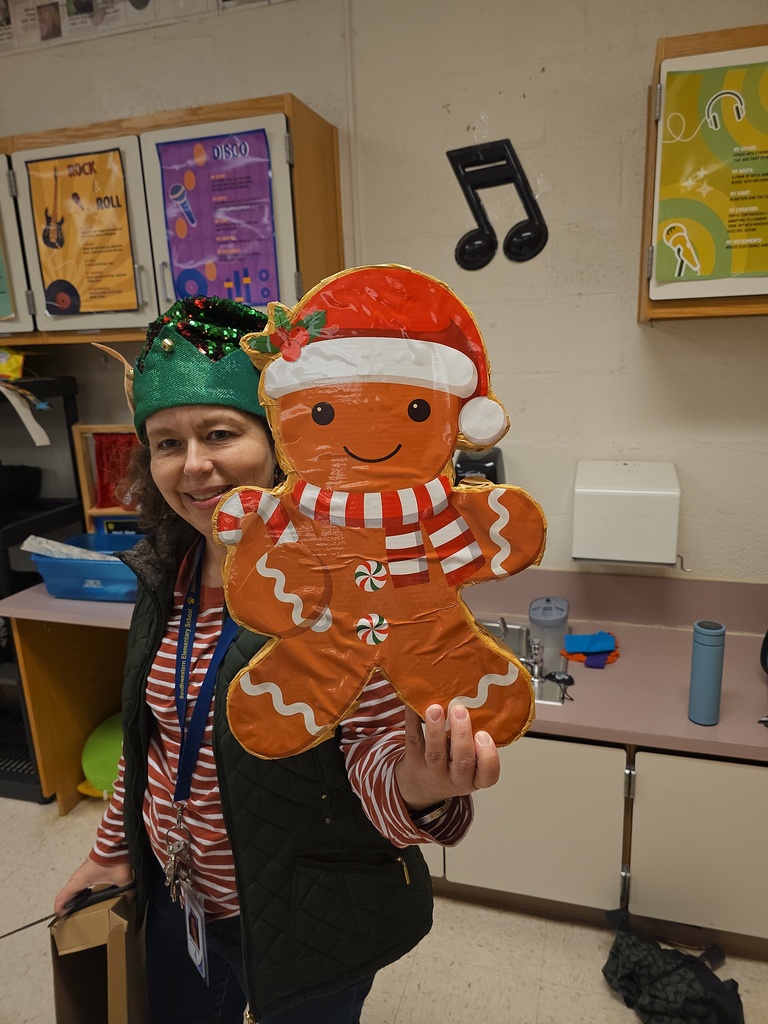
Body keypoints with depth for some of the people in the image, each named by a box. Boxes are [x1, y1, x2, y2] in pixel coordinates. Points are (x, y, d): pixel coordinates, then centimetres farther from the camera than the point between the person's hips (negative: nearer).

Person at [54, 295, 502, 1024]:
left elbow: (376, 750, -24)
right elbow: (149, 728, 6)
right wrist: (114, 848, 13)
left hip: (303, 922, -5)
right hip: (175, 893, 6)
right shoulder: (168, 569, -6)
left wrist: (417, 788, -45)